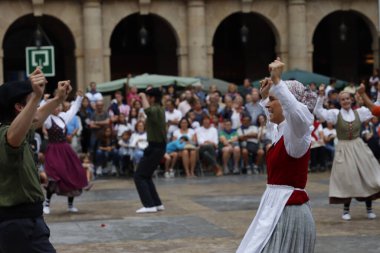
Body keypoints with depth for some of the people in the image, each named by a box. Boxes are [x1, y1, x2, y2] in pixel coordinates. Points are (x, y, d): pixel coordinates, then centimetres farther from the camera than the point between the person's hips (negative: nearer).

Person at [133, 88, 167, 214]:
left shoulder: (156, 110, -18)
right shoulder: (159, 109, 12)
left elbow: (148, 110, -45)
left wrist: (143, 96, -29)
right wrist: (143, 97, 25)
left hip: (155, 148, -10)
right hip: (157, 147, 10)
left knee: (139, 176, -8)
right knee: (146, 176, 18)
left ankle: (149, 205, -13)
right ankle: (157, 203, 18)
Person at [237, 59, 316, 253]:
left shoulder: (297, 133, -15)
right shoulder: (283, 131, 12)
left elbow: (296, 113, -41)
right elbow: (274, 121, 39)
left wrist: (277, 81, -40)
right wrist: (264, 96, 33)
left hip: (288, 211, -10)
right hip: (277, 207, 10)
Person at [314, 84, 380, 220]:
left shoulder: (359, 112, 3)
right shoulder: (335, 114, -3)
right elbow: (318, 112, -13)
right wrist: (320, 96, -23)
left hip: (359, 147, 3)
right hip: (343, 149, -2)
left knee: (367, 177, 3)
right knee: (346, 179, -1)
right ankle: (346, 210, 14)